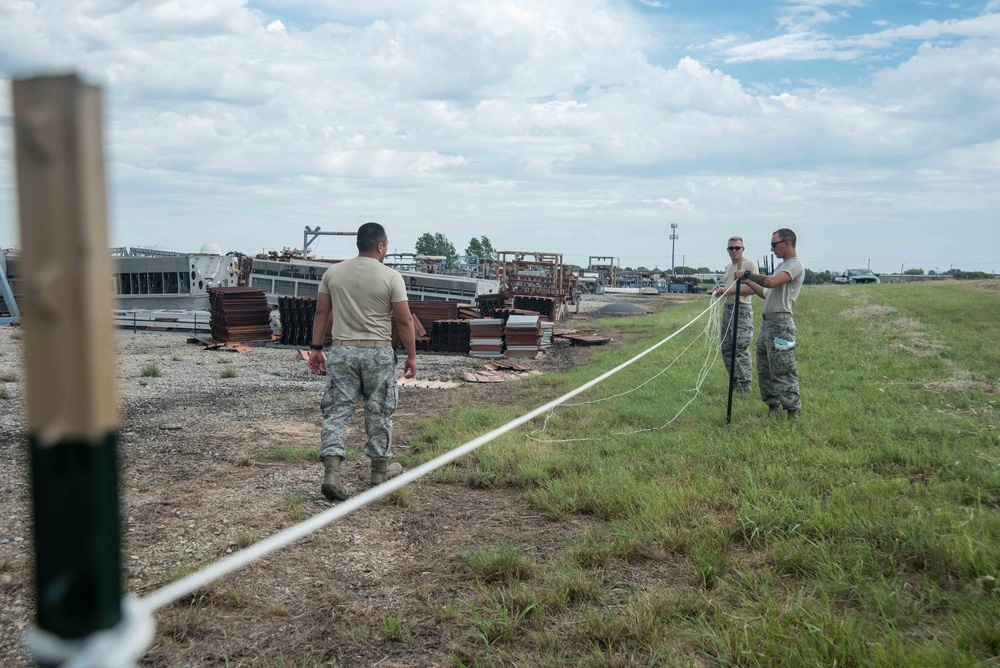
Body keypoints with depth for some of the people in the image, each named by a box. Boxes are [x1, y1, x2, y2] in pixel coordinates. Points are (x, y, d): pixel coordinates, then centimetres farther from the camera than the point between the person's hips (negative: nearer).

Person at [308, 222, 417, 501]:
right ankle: (381, 467, 26)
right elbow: (404, 321, -7)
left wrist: (316, 348, 15)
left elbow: (321, 313, 7)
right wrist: (411, 356, 2)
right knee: (378, 412, 12)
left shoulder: (333, 273, 4)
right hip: (377, 353, -2)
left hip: (341, 351, 3)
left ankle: (331, 472, -9)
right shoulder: (391, 277, -8)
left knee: (337, 410, 3)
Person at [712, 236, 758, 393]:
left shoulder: (750, 264, -8)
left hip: (742, 311, -9)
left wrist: (730, 290, -22)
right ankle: (734, 380, 20)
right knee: (726, 348, 10)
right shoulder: (729, 266, 18)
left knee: (741, 350, -8)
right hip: (728, 309, 9)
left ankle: (744, 385, -2)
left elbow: (753, 289, -17)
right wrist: (720, 291, 4)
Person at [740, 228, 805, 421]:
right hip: (767, 323, 10)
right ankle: (773, 407, 20)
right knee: (764, 369, 12)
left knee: (782, 371, -9)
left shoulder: (795, 266, -10)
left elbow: (770, 282, -26)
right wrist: (748, 281, 18)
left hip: (780, 325, -10)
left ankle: (793, 412, -3)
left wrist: (748, 274, -14)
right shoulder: (781, 266, 21)